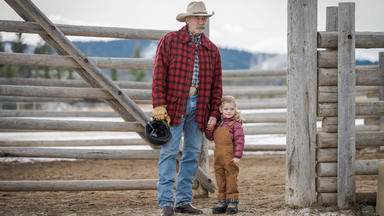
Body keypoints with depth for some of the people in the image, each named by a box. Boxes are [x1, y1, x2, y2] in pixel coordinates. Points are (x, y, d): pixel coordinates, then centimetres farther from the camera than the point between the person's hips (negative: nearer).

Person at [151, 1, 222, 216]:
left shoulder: (212, 50, 13)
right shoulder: (170, 41, 1)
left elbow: (216, 85, 14)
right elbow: (159, 75, -5)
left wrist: (214, 113, 7)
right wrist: (159, 105, -13)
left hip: (199, 107, 5)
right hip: (174, 105, -5)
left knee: (192, 154, 7)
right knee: (169, 152, -7)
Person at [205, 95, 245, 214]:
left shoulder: (236, 124, -7)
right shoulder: (218, 123, 13)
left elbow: (239, 141, -11)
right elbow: (210, 137, 19)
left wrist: (237, 156, -18)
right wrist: (208, 127, 0)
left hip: (230, 158, -6)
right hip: (218, 157, 6)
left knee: (231, 178, -2)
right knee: (220, 179, 10)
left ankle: (232, 202, 4)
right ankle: (222, 201, 18)